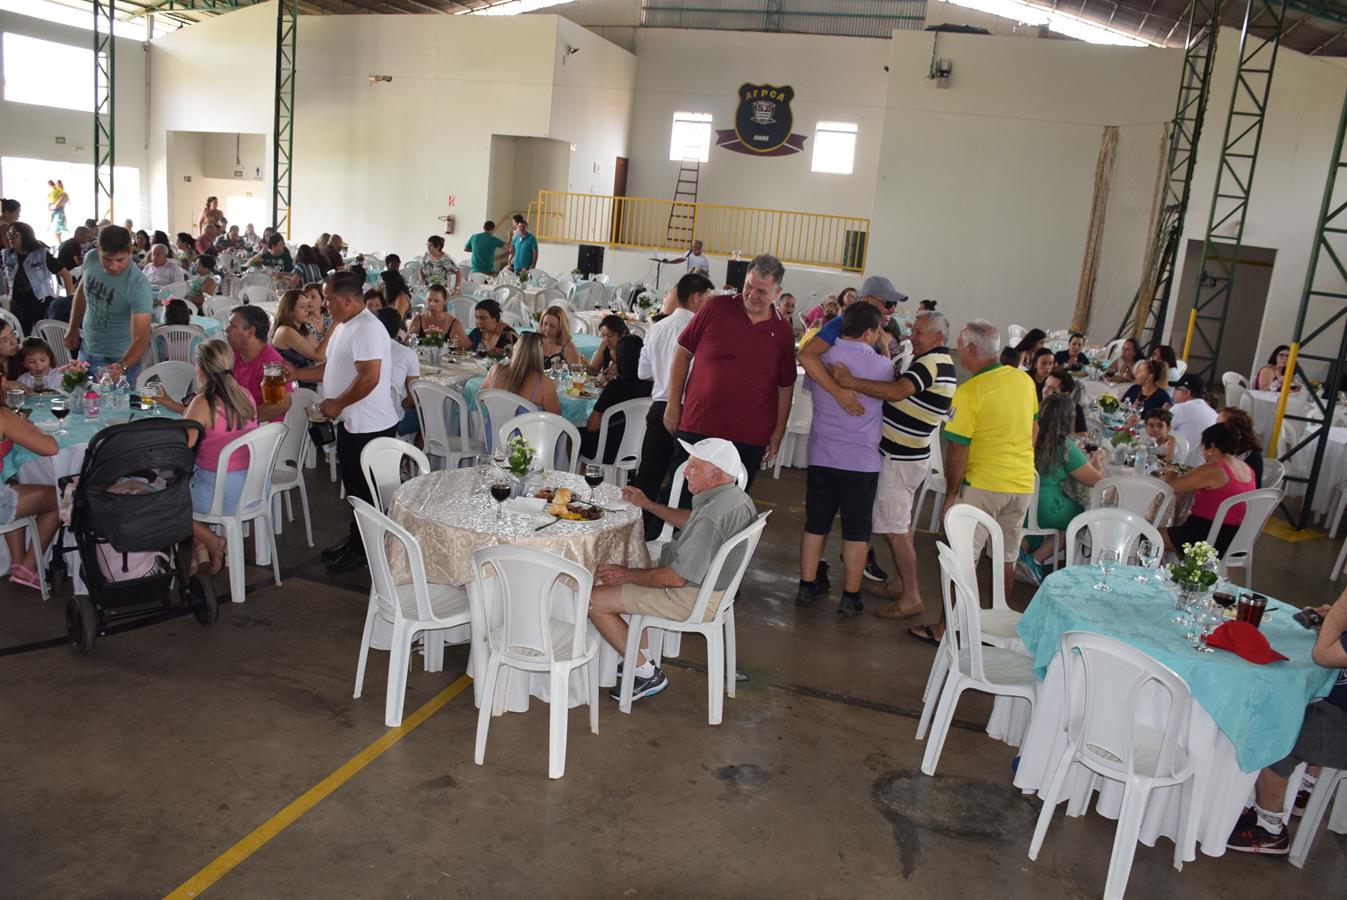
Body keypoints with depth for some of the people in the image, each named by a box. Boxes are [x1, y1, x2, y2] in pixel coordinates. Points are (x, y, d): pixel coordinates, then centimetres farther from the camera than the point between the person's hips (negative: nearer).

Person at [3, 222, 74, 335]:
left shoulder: (42, 254, -11)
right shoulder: (8, 256, 3)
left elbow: (65, 274, -8)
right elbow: (7, 278, 19)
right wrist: (10, 298, 12)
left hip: (42, 305, -4)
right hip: (18, 307, 4)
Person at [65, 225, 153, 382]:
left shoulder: (138, 284, -29)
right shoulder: (91, 259, -11)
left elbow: (140, 339, -34)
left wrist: (122, 366, -50)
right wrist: (73, 329, 15)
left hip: (118, 359, -6)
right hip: (86, 350, 6)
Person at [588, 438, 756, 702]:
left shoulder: (711, 517, -31)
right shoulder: (737, 498, 1)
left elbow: (676, 578, -27)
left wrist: (627, 575, -14)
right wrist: (647, 504, 21)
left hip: (693, 599, -10)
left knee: (594, 600, -5)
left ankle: (647, 675, 5)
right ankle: (644, 659, 23)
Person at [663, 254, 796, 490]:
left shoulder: (782, 331, 6)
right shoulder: (715, 308, -1)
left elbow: (785, 386, 12)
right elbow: (683, 353, 4)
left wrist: (779, 432, 8)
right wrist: (673, 404, 1)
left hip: (750, 440, 2)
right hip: (696, 427, -1)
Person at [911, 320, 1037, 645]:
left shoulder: (969, 392, -17)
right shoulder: (1025, 380, 3)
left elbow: (958, 450, -16)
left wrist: (951, 492, -5)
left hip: (984, 484, -6)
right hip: (1023, 483, 6)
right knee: (1007, 558, 15)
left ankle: (942, 627, 7)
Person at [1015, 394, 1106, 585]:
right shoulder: (1065, 447, -14)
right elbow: (1096, 480, -7)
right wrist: (1097, 460, 14)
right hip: (1046, 510, -6)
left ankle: (1023, 549, 9)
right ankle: (1035, 561, 8)